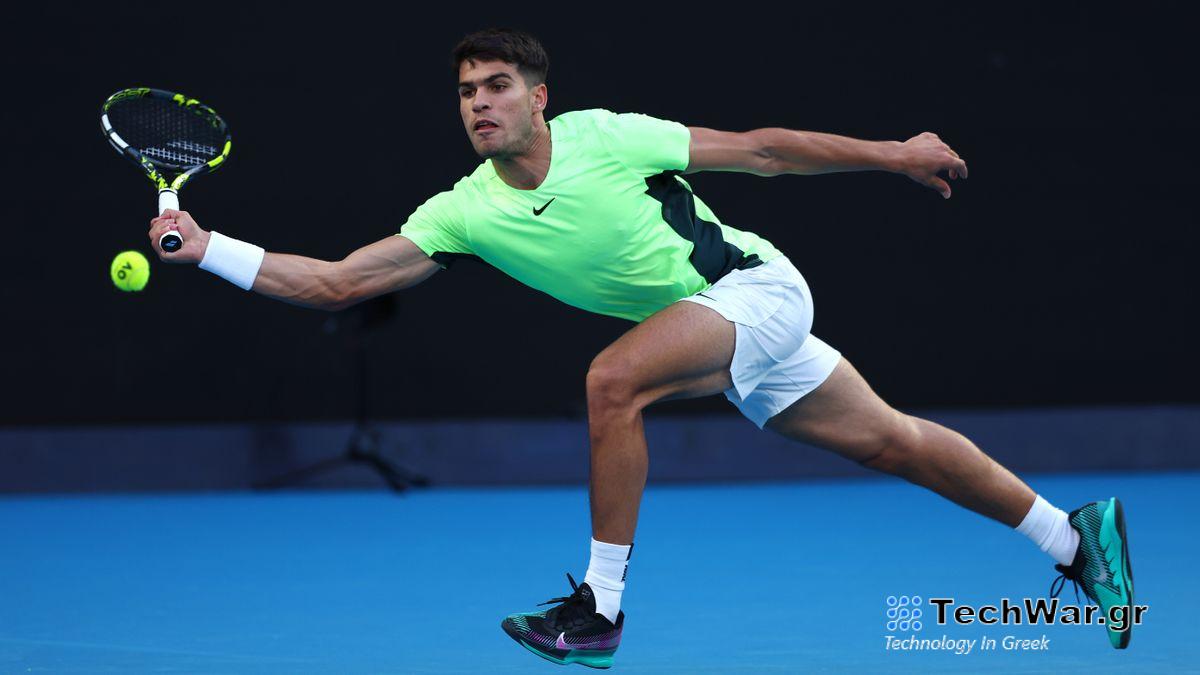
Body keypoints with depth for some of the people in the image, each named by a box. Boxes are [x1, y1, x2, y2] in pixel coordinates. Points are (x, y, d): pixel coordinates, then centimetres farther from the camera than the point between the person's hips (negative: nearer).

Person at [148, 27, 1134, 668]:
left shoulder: (608, 137, -18)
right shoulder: (466, 214, -5)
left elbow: (759, 151, -8)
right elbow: (337, 282, -8)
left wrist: (894, 155, -4)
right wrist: (205, 249, -16)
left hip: (756, 285, -6)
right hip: (718, 338, 6)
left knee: (613, 379, -28)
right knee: (889, 442, 12)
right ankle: (1073, 536, 25)